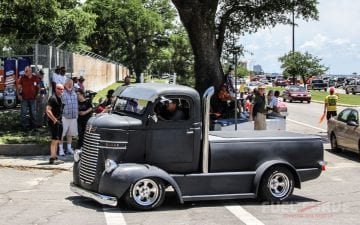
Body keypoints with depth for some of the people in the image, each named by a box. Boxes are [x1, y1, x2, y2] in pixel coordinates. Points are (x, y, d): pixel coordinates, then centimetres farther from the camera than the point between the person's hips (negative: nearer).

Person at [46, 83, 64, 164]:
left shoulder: (59, 98, 15)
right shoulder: (53, 98, -14)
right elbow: (48, 110, -21)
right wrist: (55, 120, -21)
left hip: (58, 121, 10)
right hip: (54, 122, -10)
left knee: (57, 141, 13)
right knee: (55, 140, -11)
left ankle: (54, 157, 20)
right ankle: (52, 158, -9)